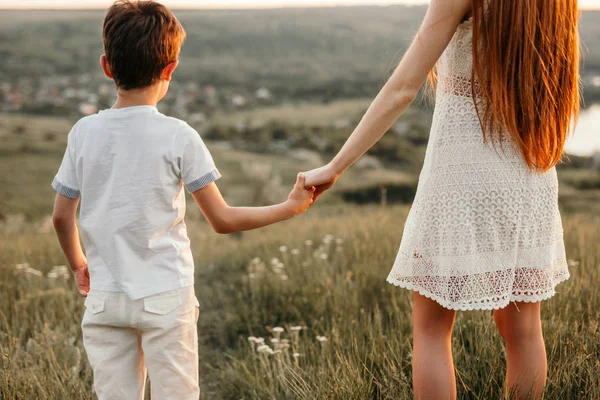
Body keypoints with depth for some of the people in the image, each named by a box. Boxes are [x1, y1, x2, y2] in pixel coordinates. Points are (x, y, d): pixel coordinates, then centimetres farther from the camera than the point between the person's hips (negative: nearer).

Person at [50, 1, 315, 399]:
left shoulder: (84, 132, -1)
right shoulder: (178, 136, -10)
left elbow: (62, 216, 6)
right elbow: (223, 220, -7)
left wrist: (78, 264, 25)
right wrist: (290, 207, 4)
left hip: (105, 298, 3)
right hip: (165, 297, -3)